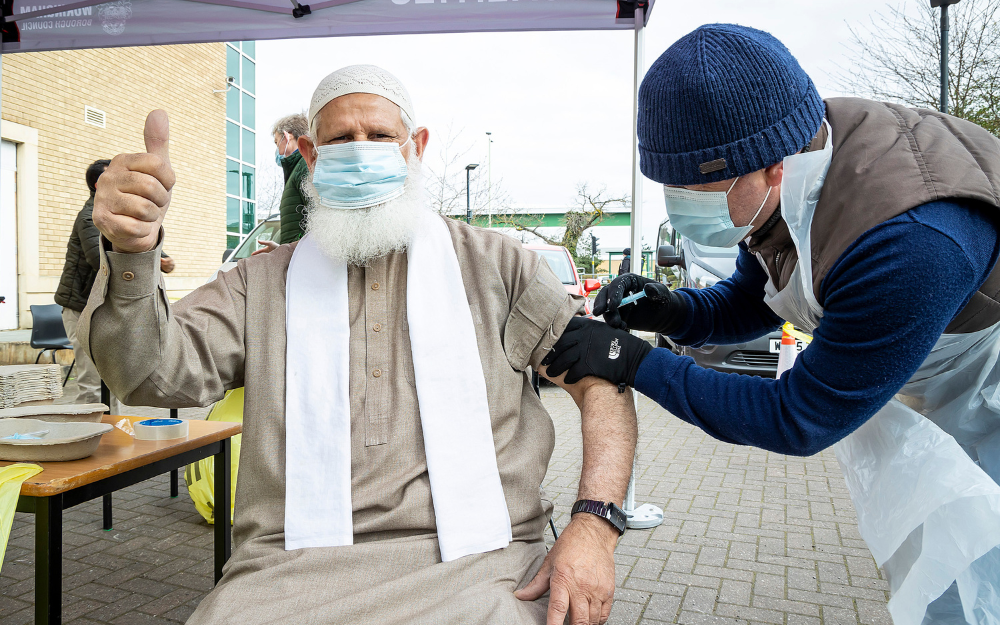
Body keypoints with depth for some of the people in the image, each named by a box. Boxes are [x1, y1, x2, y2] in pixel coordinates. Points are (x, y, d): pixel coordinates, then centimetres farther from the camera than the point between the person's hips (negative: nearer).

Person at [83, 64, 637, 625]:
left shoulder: (498, 264, 9)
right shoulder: (262, 283, 13)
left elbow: (605, 378, 4)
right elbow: (152, 374, 0)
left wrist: (595, 523, -11)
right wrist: (133, 252, -20)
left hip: (472, 564, -1)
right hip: (292, 569, 2)